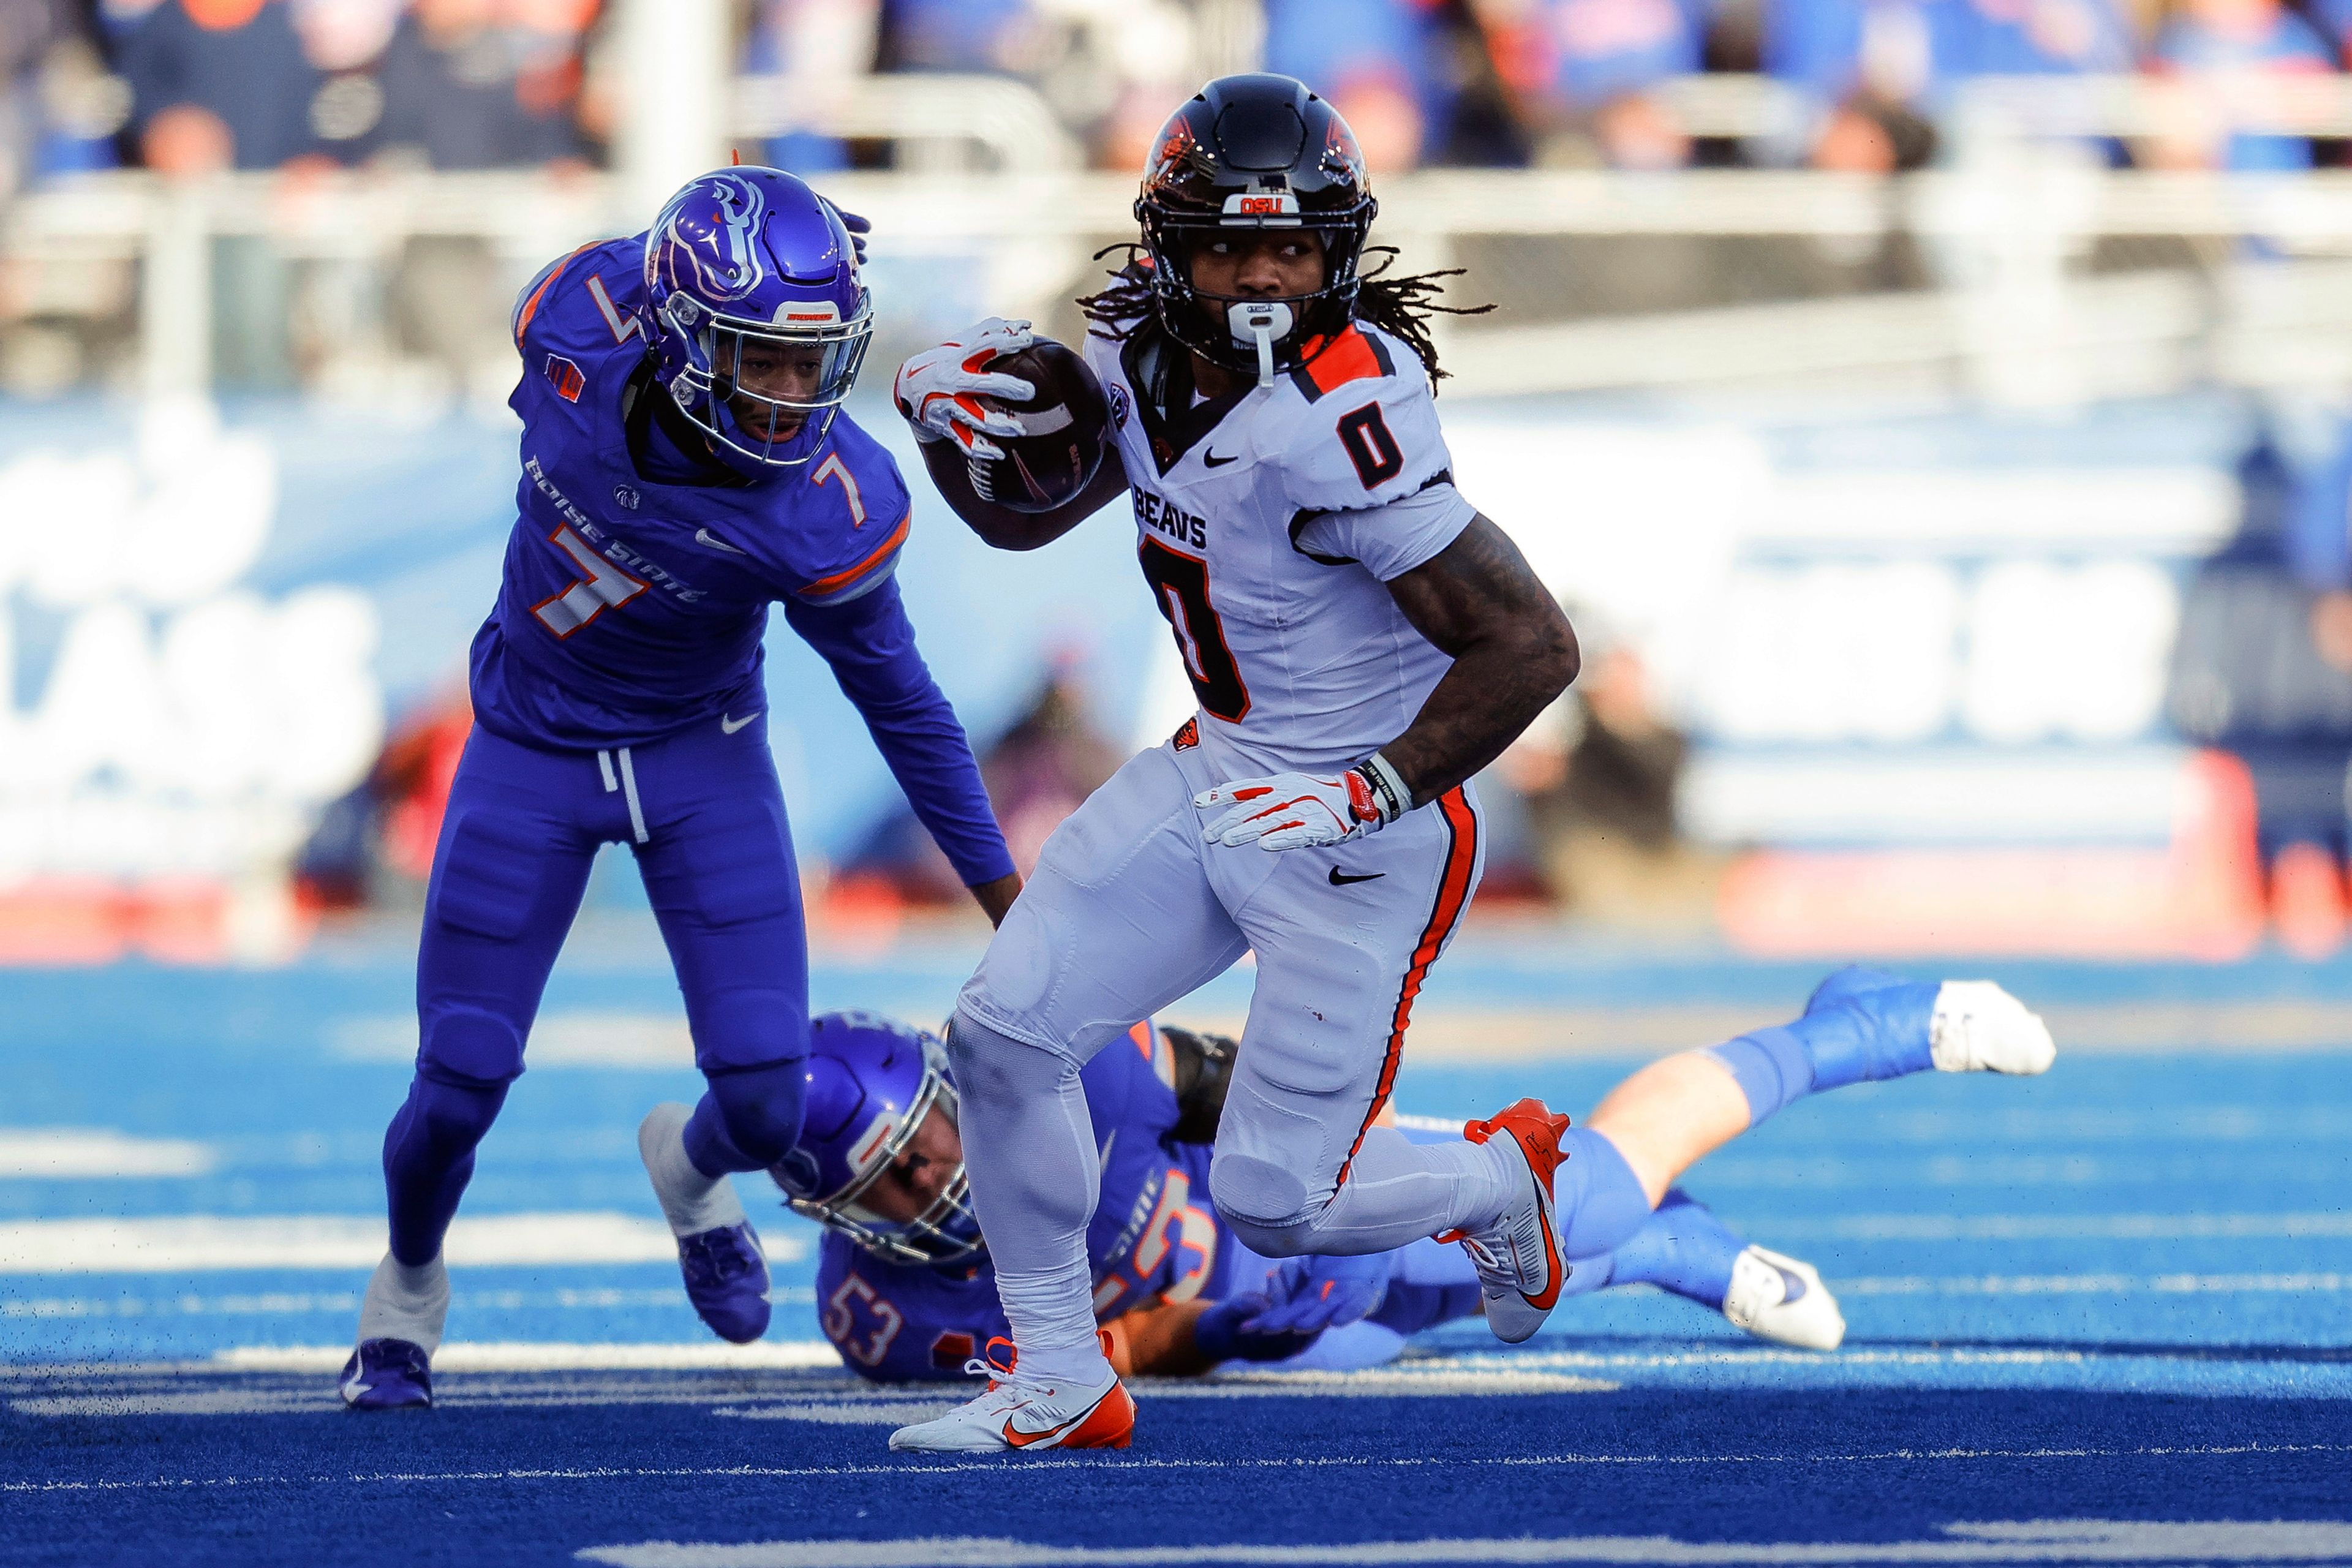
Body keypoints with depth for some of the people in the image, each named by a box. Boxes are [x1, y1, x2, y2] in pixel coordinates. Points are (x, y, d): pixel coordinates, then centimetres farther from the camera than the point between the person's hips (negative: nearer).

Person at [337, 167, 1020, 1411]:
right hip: (534, 749, 1)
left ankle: (693, 1171, 32)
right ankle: (408, 1287, 33)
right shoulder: (578, 323, -27)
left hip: (703, 759, -1)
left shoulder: (825, 513, -30)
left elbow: (897, 701, -13)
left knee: (766, 1107, -7)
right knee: (457, 1096, 0)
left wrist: (1002, 889, -4)